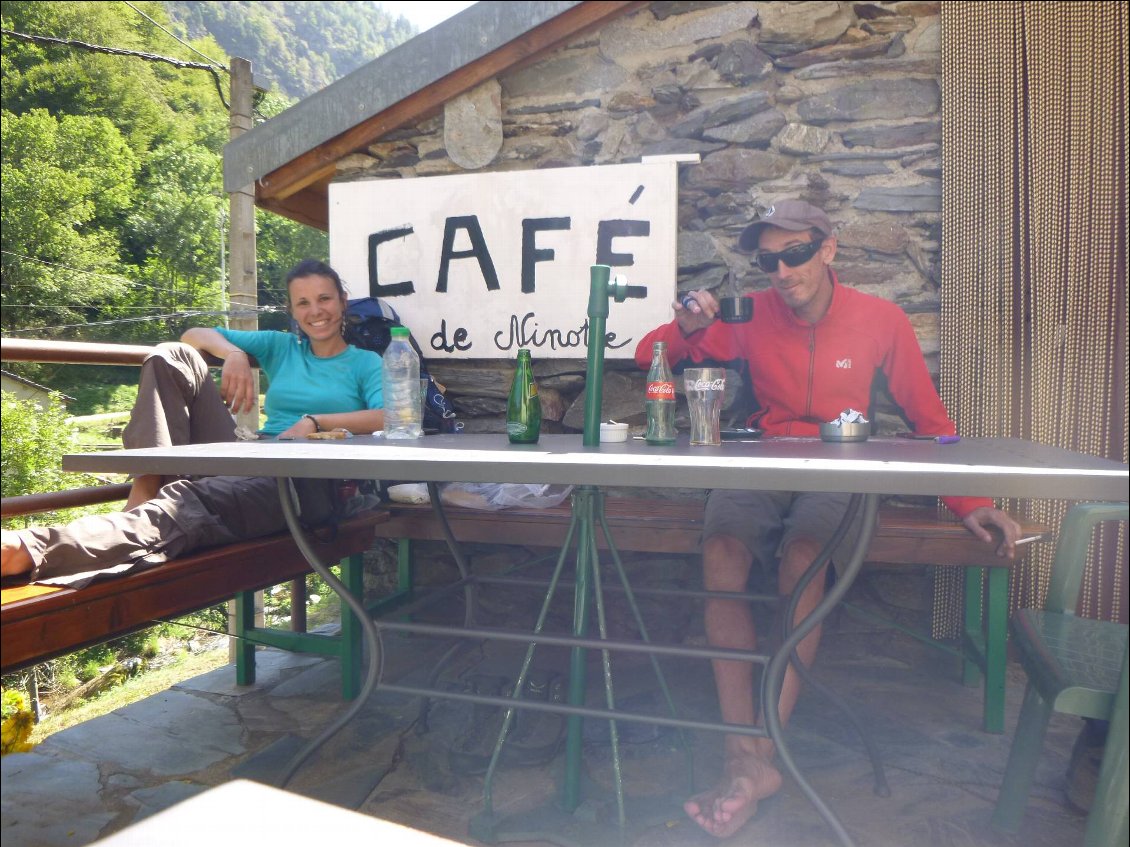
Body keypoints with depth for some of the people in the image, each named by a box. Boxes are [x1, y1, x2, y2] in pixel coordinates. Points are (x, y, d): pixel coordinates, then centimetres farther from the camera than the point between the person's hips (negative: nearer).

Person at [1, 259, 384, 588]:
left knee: (189, 503, -37)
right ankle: (144, 492, -21)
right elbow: (194, 335, 24)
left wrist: (315, 421, -15)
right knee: (172, 356, -4)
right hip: (248, 465, 6)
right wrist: (234, 353, 2)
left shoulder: (365, 363, 14)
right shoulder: (281, 347, 27)